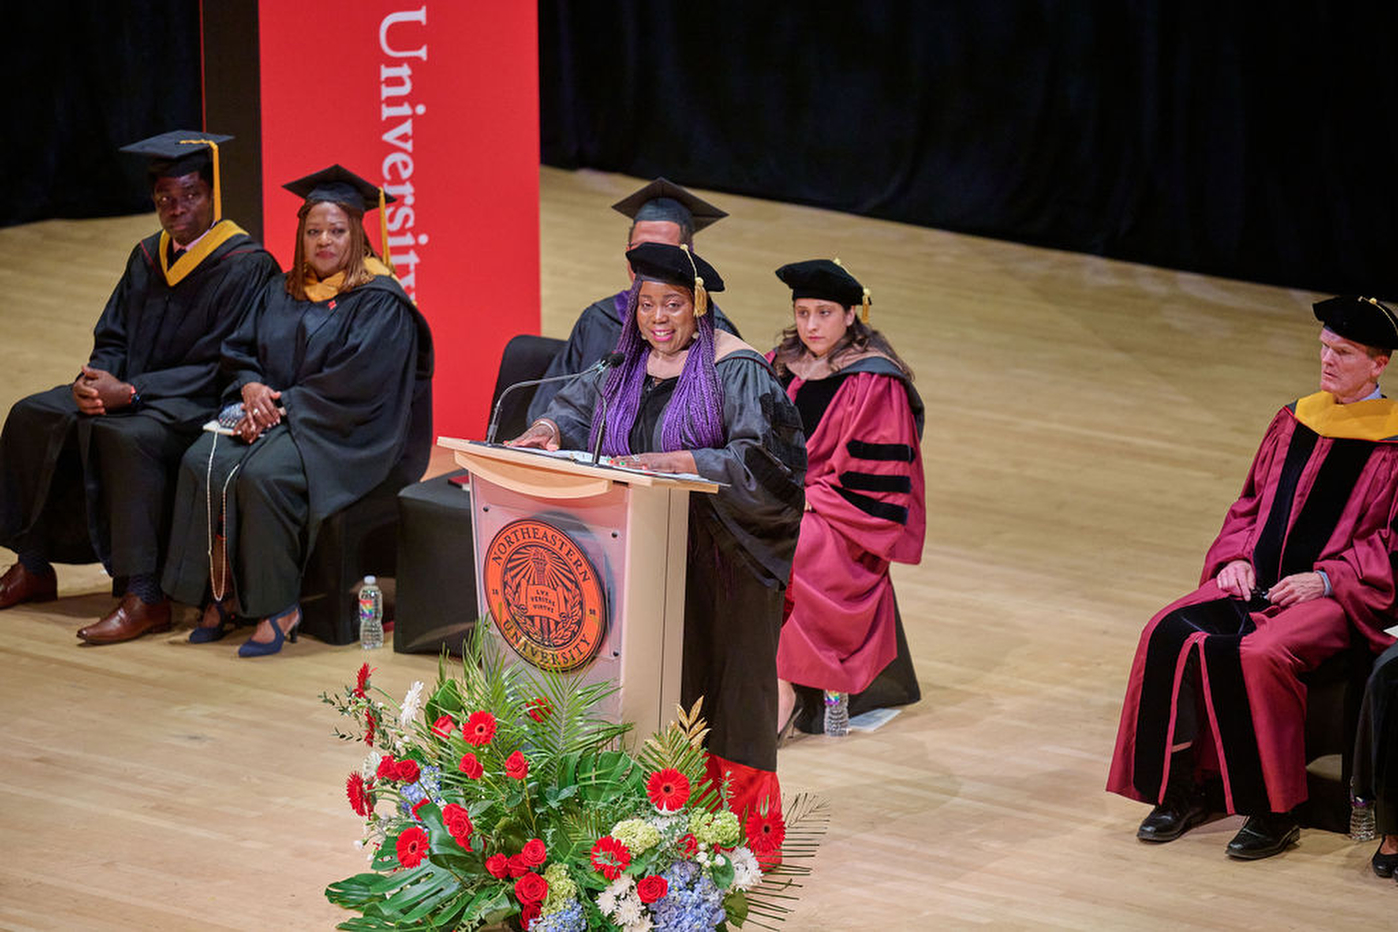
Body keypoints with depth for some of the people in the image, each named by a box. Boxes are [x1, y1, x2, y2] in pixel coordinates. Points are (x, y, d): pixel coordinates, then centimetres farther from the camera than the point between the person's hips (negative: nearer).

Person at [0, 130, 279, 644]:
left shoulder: (245, 267, -13)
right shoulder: (148, 258, 10)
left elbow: (217, 369, -18)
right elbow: (112, 337, 13)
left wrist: (129, 392, -24)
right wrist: (93, 381, -11)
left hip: (200, 404, -8)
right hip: (132, 391, 8)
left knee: (128, 437, -36)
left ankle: (143, 597, -35)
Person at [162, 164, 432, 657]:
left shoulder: (379, 302, -6)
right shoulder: (282, 292, 17)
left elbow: (356, 382, -15)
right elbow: (239, 351, 16)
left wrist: (282, 406, -18)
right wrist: (252, 387, -7)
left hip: (344, 434, -7)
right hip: (272, 415, 7)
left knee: (263, 475, -34)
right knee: (203, 463, -22)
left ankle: (276, 607, -23)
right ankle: (220, 596, -18)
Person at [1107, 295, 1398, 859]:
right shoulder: (1293, 422, 17)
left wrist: (1325, 579, -15)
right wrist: (1237, 557, 2)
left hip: (1334, 597, -6)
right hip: (1259, 582, 6)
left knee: (1259, 655, -34)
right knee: (1171, 634, -21)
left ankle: (1273, 813, -21)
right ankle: (1182, 791, -11)